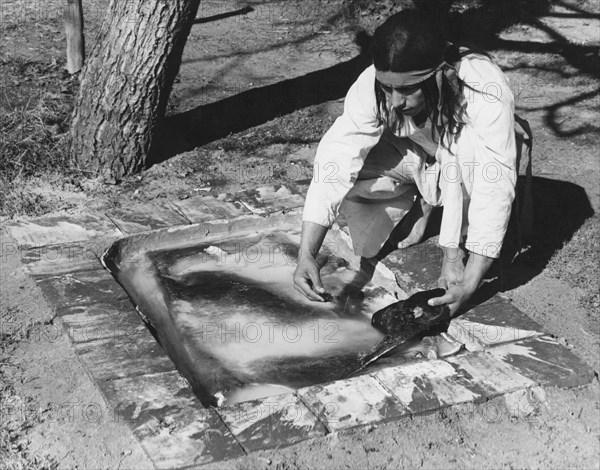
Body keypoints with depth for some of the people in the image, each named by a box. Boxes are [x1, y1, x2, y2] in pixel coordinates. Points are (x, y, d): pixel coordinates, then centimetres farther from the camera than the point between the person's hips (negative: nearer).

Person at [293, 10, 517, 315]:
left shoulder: (486, 92, -38)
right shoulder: (370, 86, -30)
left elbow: (495, 189, -39)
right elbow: (335, 163, -32)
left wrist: (470, 284, -44)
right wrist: (306, 254, -41)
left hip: (470, 161, -3)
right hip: (411, 158, 3)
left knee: (465, 141, -38)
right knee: (343, 173, -25)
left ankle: (454, 248, -14)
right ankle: (420, 203, 4)